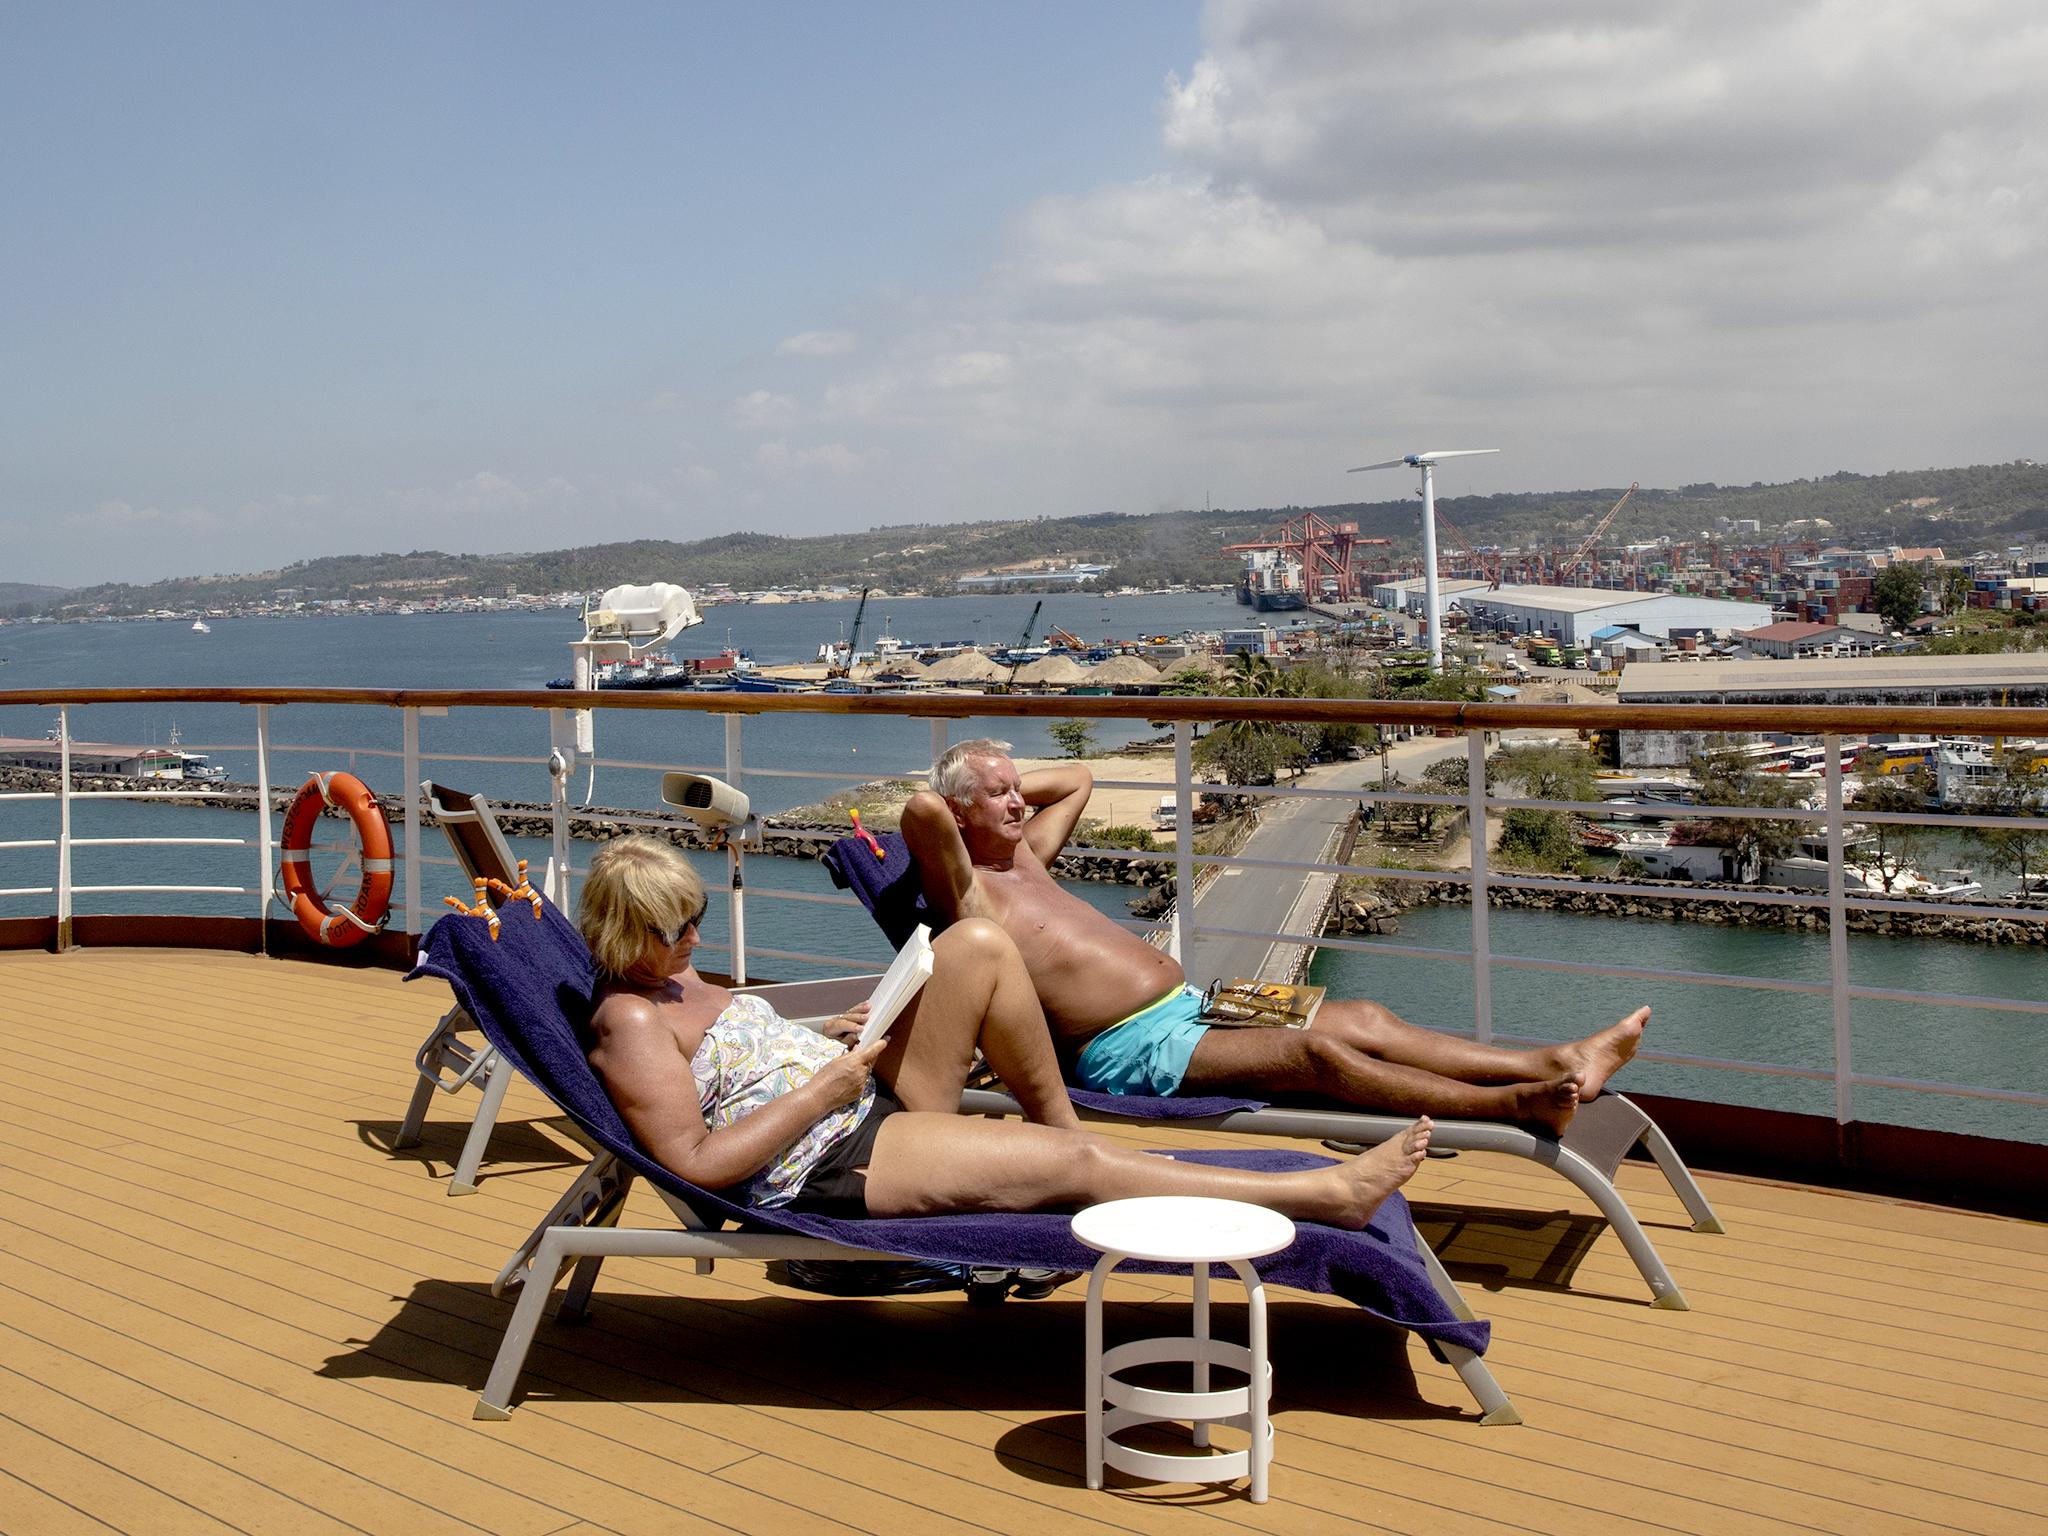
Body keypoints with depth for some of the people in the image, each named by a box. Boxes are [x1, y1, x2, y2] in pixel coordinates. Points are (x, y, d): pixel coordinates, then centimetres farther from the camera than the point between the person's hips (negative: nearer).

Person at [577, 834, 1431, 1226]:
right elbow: (698, 1162, -22)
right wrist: (822, 1088, -19)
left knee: (977, 946, -4)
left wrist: (827, 1038, 7)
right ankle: (1327, 1194, -13)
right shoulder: (630, 1022, -13)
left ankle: (1057, 1122, 6)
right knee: (1073, 1165, -17)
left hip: (871, 1105, 10)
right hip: (827, 1172, -10)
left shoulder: (681, 982, 16)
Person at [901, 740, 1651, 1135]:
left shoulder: (1024, 858, 21)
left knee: (1360, 1018, -3)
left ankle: (1557, 1063, -8)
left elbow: (1077, 777, 37)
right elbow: (921, 812, -27)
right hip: (1131, 1053, -10)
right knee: (1314, 1053, -27)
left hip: (1187, 1009, 10)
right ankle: (1514, 1104, -32)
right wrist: (942, 802, -5)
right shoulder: (968, 893, -7)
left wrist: (1002, 784, 25)